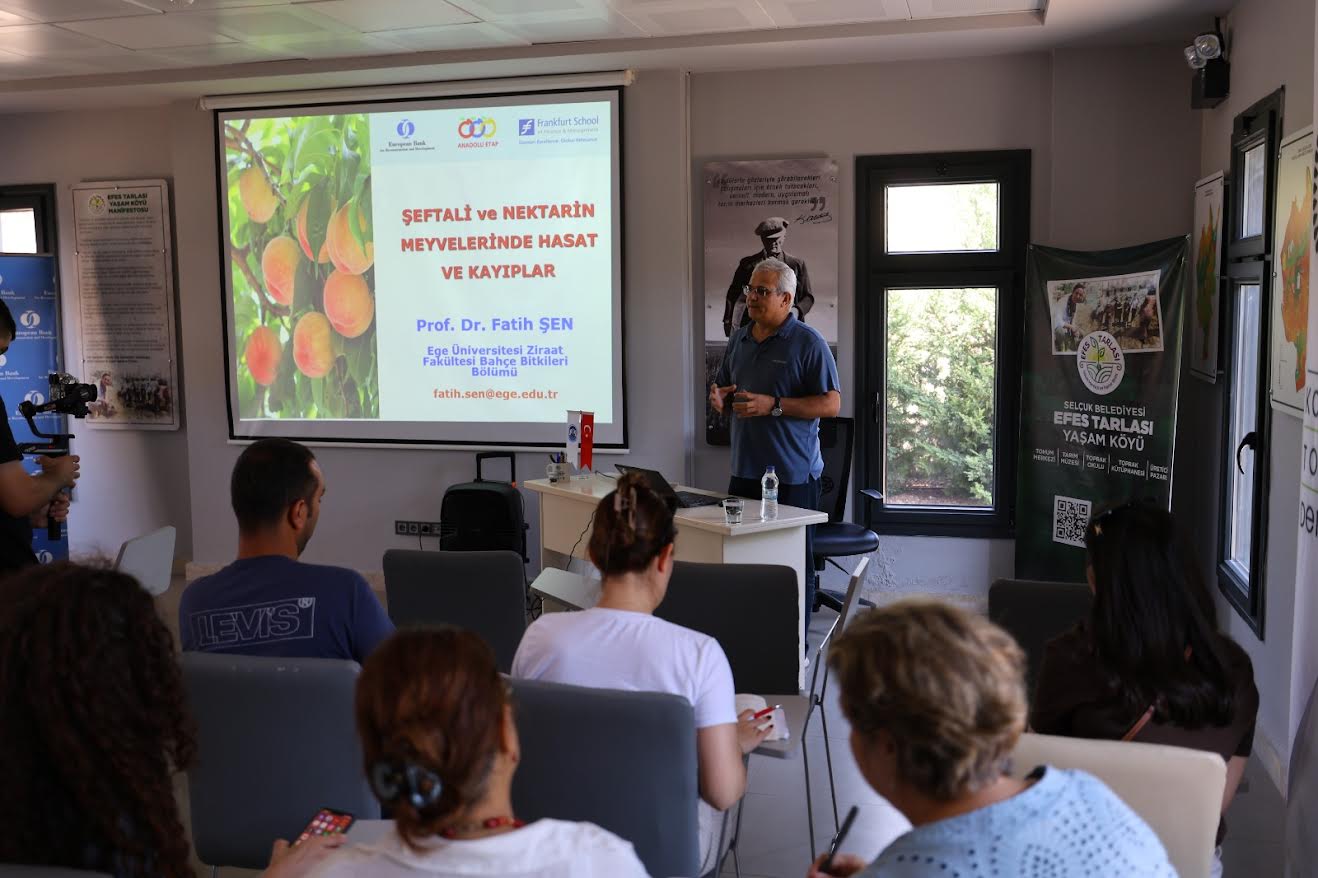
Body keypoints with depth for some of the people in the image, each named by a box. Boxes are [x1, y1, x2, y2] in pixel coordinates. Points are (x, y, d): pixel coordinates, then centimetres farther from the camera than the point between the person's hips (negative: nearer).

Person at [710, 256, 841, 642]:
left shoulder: (808, 343, -8)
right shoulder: (738, 340, 12)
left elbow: (831, 404, -12)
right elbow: (721, 387, 24)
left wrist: (773, 406, -20)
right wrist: (717, 396, -1)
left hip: (792, 476, -6)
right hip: (744, 471, 6)